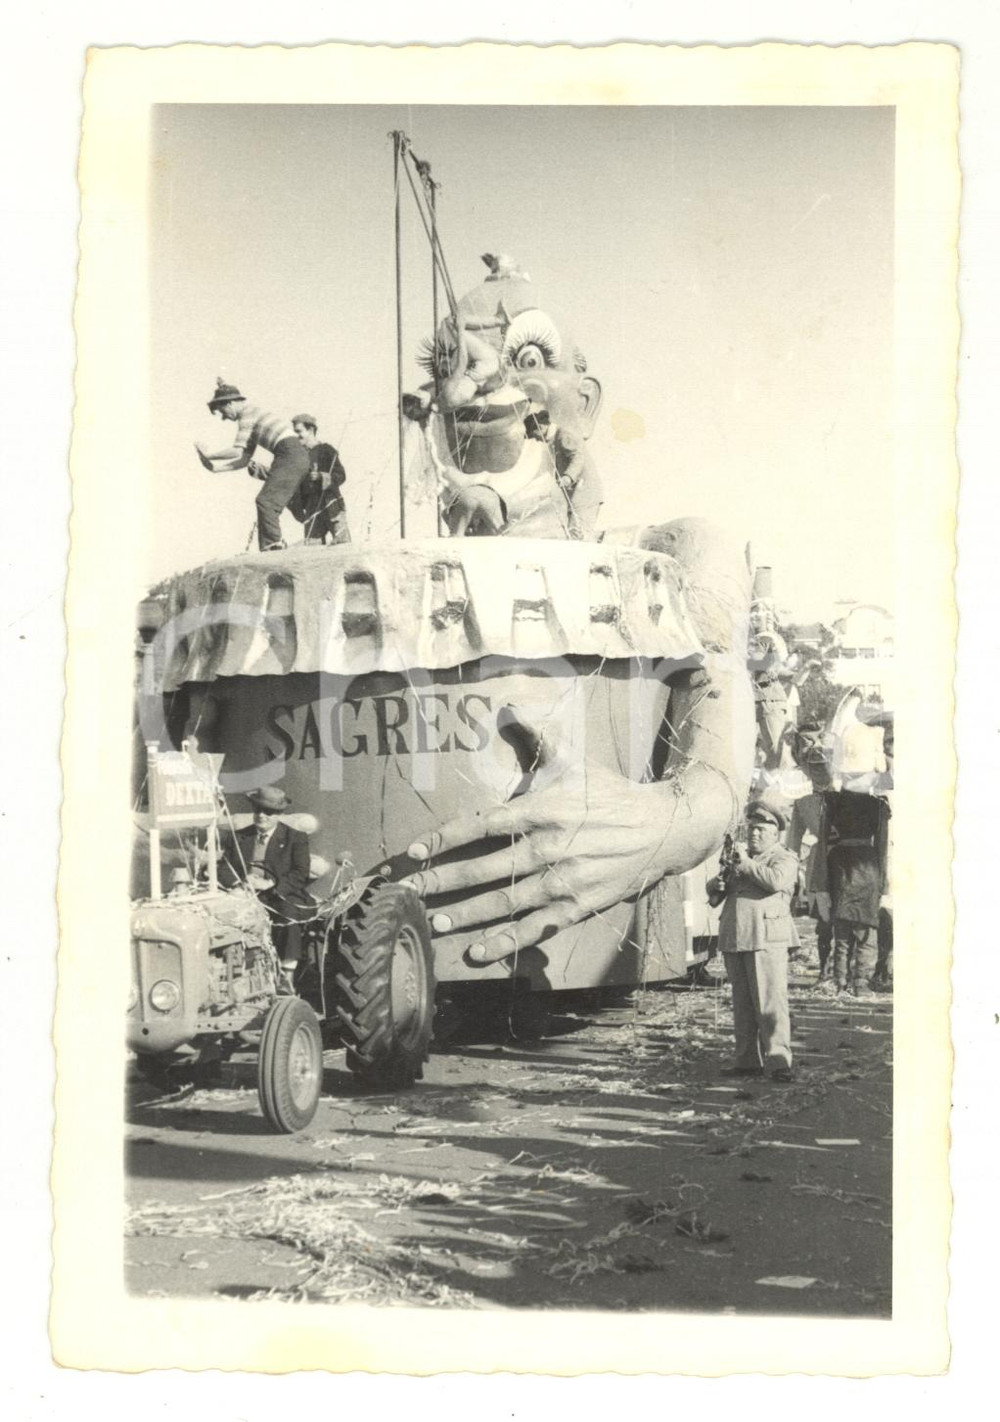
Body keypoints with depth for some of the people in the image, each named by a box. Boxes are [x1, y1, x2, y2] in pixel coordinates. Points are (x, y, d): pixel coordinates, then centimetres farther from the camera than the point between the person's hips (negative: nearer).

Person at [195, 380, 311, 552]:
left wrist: (209, 455, 1)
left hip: (290, 455, -10)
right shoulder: (252, 419, 25)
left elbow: (236, 451, -11)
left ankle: (273, 545, -19)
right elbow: (244, 460, 24)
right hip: (297, 455, 10)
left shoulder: (248, 413, -4)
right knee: (271, 504, 8)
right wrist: (217, 467, 19)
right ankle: (274, 545, 4)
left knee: (266, 501, -14)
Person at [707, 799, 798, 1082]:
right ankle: (748, 1061, 16)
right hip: (734, 940, 7)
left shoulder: (784, 859, 3)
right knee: (742, 1005, 10)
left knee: (770, 1003, -11)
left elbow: (776, 880, -19)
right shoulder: (740, 857, 24)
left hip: (766, 941, -7)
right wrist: (716, 885, 6)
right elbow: (716, 889, 30)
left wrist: (745, 865, -9)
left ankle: (778, 1061, -11)